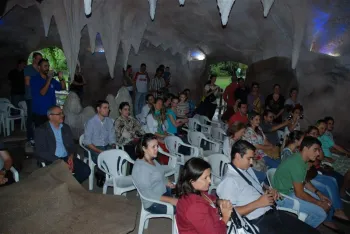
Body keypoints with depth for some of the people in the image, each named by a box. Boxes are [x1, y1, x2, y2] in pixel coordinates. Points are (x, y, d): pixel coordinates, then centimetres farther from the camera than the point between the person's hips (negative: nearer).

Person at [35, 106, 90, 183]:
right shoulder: (41, 130, -2)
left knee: (86, 170, -18)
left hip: (67, 158, 5)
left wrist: (71, 156, -9)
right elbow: (40, 152, -10)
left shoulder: (66, 127, 13)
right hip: (52, 161, -4)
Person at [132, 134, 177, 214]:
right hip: (153, 203, -9)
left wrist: (172, 185, 1)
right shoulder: (140, 167, -23)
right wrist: (170, 200, -26)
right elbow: (148, 194, -25)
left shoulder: (152, 160, 4)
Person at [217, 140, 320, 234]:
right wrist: (258, 203, -19)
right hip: (259, 222, -8)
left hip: (274, 212, 9)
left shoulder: (248, 170, 12)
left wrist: (268, 190, 5)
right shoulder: (229, 181, -16)